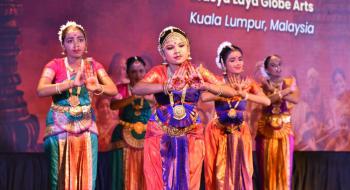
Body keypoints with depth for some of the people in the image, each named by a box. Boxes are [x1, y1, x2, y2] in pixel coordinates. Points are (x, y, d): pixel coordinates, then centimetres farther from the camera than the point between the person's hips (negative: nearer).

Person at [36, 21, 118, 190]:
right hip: (60, 125, -2)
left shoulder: (93, 65, 3)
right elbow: (41, 90, -21)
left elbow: (113, 90, -9)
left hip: (86, 125, 2)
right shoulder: (55, 65, -4)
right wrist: (71, 83, -34)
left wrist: (97, 87, -30)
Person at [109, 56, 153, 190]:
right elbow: (113, 105, -16)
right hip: (125, 136, -1)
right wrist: (133, 97, -29)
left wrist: (151, 98, -23)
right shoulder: (121, 88, 2)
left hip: (146, 136, 1)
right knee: (127, 175, -2)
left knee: (145, 175, -1)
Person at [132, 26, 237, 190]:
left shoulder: (198, 71, -1)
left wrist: (205, 86, -22)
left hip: (190, 137, 1)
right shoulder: (159, 72, -5)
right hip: (160, 137, -1)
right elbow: (136, 89, -23)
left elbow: (230, 92, -5)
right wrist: (166, 86, -35)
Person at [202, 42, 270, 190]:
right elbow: (204, 97, -28)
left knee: (240, 171, 5)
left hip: (240, 132, 3)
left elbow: (267, 101, -12)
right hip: (219, 132, -2)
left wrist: (245, 94, -23)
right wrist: (233, 92, -24)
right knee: (220, 173, 1)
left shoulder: (248, 82, 1)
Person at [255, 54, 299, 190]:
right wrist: (285, 91, -18)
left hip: (285, 130, 1)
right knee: (266, 170, 0)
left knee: (284, 169, -1)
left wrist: (274, 91, -17)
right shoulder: (262, 85, 1)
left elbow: (295, 99, -14)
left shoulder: (289, 82, 5)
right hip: (265, 131, -1)